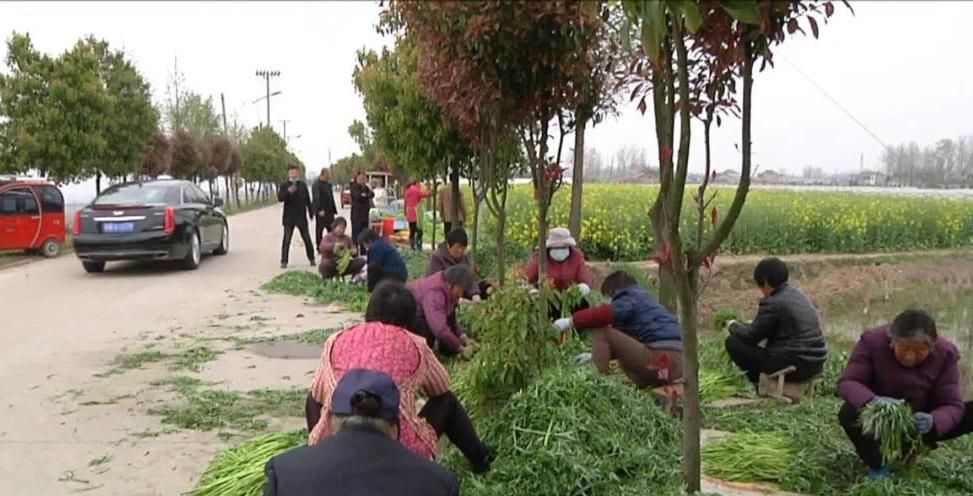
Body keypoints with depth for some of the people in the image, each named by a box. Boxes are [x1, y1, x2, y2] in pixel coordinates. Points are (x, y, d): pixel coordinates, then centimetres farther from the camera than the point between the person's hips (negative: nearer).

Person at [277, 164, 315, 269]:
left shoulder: (303, 185, 8)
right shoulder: (284, 185, -1)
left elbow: (308, 200, 12)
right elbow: (280, 198, -14)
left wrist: (311, 212, 11)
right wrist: (288, 192, -29)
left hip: (301, 217, 2)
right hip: (289, 218, -2)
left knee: (307, 239, 8)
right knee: (286, 240, -3)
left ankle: (312, 259, 19)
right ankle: (284, 261, 2)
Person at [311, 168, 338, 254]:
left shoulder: (328, 184, 14)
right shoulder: (317, 184, -11)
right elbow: (316, 198, -17)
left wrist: (334, 210, 14)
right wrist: (320, 210, -22)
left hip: (329, 211, 8)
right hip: (321, 211, -8)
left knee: (331, 229, 6)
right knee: (319, 230, 2)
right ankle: (320, 248, 8)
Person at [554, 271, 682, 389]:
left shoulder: (629, 298, 1)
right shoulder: (646, 300, 30)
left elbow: (605, 313, -21)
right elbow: (627, 341, 36)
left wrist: (571, 321, -11)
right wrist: (597, 355, 38)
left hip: (658, 361, -10)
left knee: (600, 330, -5)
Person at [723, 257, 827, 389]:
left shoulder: (772, 303, -15)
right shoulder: (798, 295, 11)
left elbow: (751, 336, -8)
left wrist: (733, 326, 11)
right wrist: (747, 325, 25)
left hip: (792, 367, -9)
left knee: (733, 342, -1)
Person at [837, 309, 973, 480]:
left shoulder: (946, 353, -16)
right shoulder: (872, 341, -22)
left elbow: (952, 405, -19)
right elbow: (847, 382, -26)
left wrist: (933, 421, -44)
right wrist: (873, 400, -48)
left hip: (920, 421, 2)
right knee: (849, 413, -34)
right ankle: (877, 466, -7)